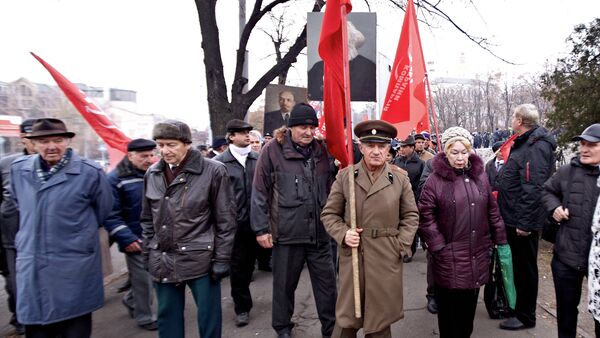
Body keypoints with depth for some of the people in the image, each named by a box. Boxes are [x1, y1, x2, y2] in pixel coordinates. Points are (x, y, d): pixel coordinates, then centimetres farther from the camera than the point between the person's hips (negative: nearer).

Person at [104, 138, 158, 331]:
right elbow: (111, 214, -13)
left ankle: (131, 301, 43)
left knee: (147, 276, 17)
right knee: (143, 277, 3)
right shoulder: (116, 178, -11)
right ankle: (144, 316, 23)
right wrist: (126, 238, -18)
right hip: (136, 239, -5)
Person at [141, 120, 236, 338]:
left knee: (208, 316, 8)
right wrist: (148, 254, 11)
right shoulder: (152, 174, 5)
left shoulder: (213, 171, -11)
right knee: (167, 316, 17)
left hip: (200, 260, -4)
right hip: (162, 261, 5)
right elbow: (147, 219, 14)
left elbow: (225, 220, -8)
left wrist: (221, 259, -8)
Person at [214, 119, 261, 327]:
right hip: (234, 222, -3)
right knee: (237, 265, 5)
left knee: (249, 262, 17)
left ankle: (241, 295, 40)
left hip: (255, 220, 4)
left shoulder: (258, 159, 4)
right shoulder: (220, 162, -5)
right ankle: (242, 306, 19)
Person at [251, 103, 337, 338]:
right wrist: (261, 228, -7)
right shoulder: (273, 150, -6)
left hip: (319, 231, 3)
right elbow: (259, 192, -6)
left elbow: (330, 188, 14)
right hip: (287, 231, -3)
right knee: (284, 283, 13)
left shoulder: (321, 150, 7)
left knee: (327, 282, 10)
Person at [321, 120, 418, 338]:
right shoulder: (345, 176, 1)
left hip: (387, 258, 1)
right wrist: (343, 234, -12)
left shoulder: (400, 178, 3)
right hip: (352, 254, 0)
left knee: (381, 320, 13)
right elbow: (329, 214, 4)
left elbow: (411, 216, 7)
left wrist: (401, 245, -4)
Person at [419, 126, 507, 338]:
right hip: (449, 256, -4)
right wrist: (438, 245, -13)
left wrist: (500, 239, 11)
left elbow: (492, 210, 12)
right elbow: (426, 216, -9)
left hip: (477, 253, 5)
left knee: (469, 305, 17)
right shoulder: (436, 179, -9)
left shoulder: (479, 175, 6)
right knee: (450, 308, 5)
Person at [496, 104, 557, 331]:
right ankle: (517, 306, 36)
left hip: (523, 221, -10)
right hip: (514, 218, 10)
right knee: (517, 265, 20)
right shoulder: (523, 143, 12)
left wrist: (525, 222, -26)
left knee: (525, 267, 4)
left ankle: (525, 316, 19)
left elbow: (533, 188, -26)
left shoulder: (537, 146, -20)